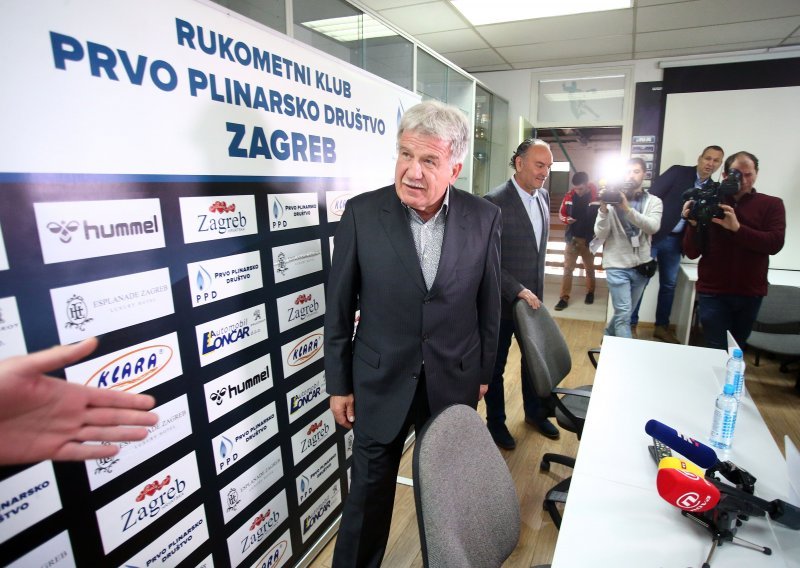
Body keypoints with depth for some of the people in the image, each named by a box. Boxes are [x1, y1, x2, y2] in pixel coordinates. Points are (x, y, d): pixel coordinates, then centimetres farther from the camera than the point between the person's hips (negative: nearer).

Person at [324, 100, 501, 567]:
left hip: (454, 381, 2)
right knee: (369, 491, 16)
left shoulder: (484, 218, -8)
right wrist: (339, 384, -2)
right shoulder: (362, 213, -12)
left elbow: (489, 303, 2)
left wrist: (484, 372, 8)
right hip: (381, 381, -1)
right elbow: (340, 307, -6)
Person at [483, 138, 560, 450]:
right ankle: (495, 421, 33)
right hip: (502, 301, -7)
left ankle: (534, 412, 45)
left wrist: (536, 288, 16)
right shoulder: (495, 202, -19)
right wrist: (518, 291, -21)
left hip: (532, 297, 7)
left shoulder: (543, 196, 5)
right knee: (496, 365, 12)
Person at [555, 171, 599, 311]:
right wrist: (566, 219, -14)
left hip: (588, 240, -2)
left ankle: (590, 292, 36)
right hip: (572, 238, 2)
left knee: (589, 268, 16)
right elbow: (561, 213, 8)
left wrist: (596, 239, -18)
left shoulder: (597, 196, -14)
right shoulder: (569, 196, -4)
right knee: (567, 268, -1)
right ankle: (564, 298, 2)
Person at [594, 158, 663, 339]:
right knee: (624, 315, -7)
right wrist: (603, 209, -23)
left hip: (641, 266, 4)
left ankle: (607, 337, 40)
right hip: (617, 265, -3)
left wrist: (627, 208, -29)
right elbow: (600, 234, -9)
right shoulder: (613, 200, -3)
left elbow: (653, 227, -17)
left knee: (624, 313, 18)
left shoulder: (653, 201, 3)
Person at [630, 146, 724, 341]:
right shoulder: (678, 172, -3)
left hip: (675, 241, 6)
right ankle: (631, 325, 7)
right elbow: (653, 195, -10)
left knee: (669, 285, 12)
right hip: (653, 234, -5)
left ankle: (661, 327, 25)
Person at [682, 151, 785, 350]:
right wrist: (694, 224, -19)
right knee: (717, 352, -3)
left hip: (750, 293, 2)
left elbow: (775, 244, -13)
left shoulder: (771, 205, 3)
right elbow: (692, 253, -2)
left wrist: (737, 228, -25)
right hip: (712, 292, -1)